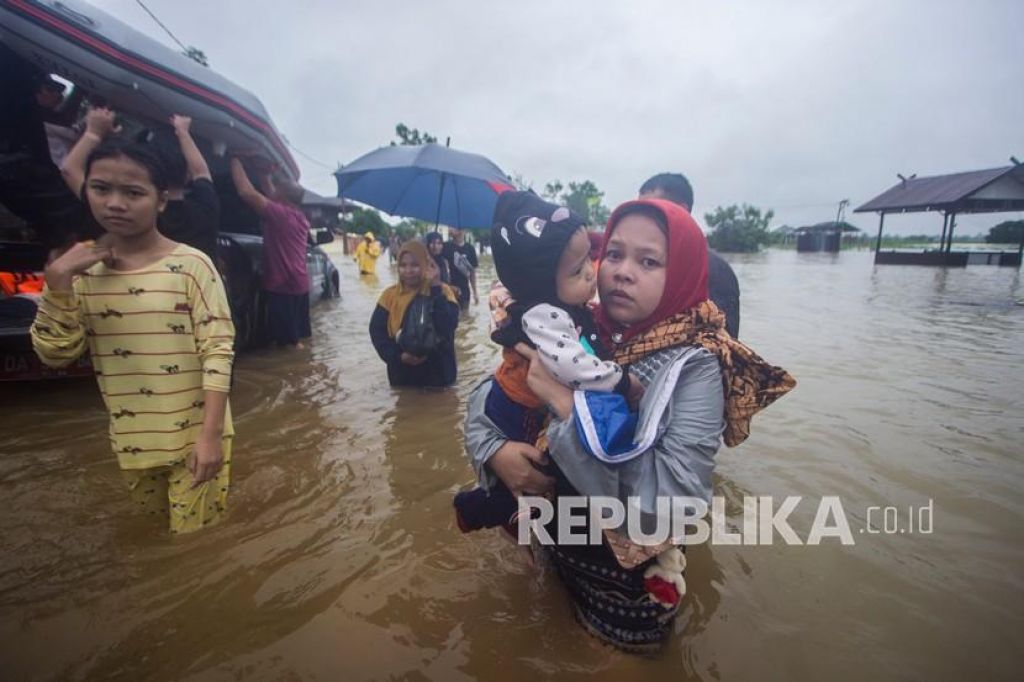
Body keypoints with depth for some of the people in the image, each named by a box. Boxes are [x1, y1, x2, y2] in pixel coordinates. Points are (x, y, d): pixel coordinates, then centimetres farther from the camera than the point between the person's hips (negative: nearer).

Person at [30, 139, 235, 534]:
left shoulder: (191, 264, -14)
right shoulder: (83, 268, 2)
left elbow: (218, 350, -16)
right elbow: (55, 354, -1)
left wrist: (211, 434, -21)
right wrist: (58, 282, -14)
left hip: (195, 436, -5)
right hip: (132, 441, 5)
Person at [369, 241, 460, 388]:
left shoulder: (442, 291, -7)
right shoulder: (390, 295, -1)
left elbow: (448, 327, -23)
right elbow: (377, 331, -3)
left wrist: (435, 288, -25)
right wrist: (398, 356, -17)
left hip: (437, 372, -1)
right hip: (401, 374, 2)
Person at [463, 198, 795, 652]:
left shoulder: (695, 366, -23)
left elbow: (675, 497, -35)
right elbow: (487, 393, -2)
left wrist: (568, 402, -34)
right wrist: (495, 450, -22)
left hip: (627, 585, -4)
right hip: (554, 553, 4)